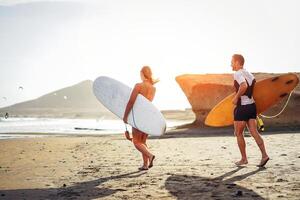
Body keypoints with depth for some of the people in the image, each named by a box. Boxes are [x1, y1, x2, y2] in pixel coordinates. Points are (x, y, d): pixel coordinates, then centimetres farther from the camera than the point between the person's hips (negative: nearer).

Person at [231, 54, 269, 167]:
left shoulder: (237, 74, -14)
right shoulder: (249, 74, 13)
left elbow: (244, 86, -32)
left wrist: (236, 97, -20)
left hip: (242, 107, -8)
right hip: (252, 105, 8)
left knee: (239, 134, 6)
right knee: (254, 132, 6)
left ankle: (244, 159, 11)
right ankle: (264, 155, -5)